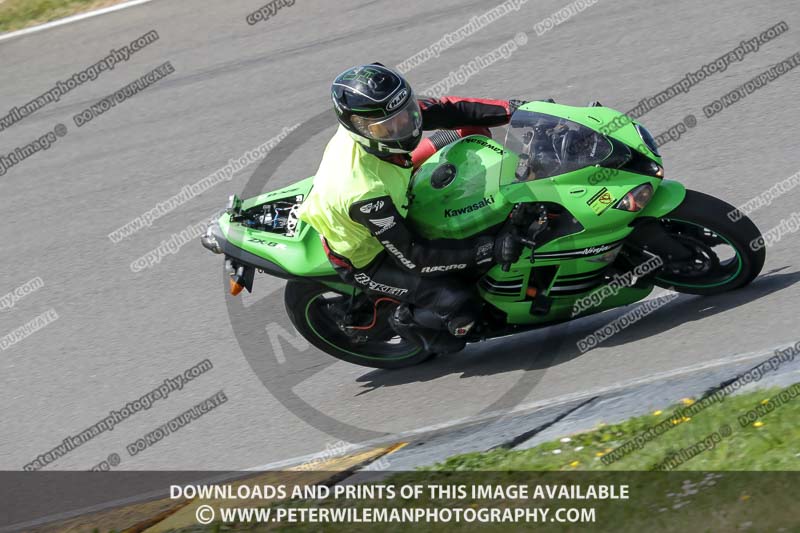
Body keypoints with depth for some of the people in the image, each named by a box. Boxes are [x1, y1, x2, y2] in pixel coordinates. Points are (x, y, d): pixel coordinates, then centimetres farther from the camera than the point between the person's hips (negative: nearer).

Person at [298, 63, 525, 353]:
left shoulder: (376, 117, -25)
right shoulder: (366, 192, -44)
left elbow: (445, 110, -13)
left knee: (468, 129, 6)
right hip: (366, 258, -7)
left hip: (395, 206, 8)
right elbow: (412, 257, -36)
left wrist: (516, 109, -20)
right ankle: (409, 321, 13)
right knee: (459, 306, -20)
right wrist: (490, 250, -39)